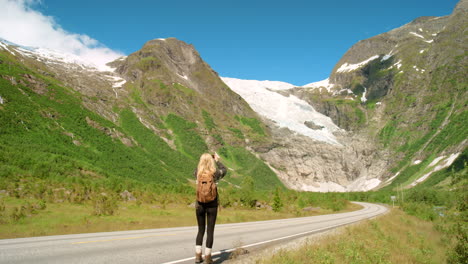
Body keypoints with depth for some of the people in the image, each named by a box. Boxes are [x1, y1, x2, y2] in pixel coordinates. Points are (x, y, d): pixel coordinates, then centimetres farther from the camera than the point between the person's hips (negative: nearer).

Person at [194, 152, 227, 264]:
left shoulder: (197, 173, -7)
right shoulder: (215, 173, -11)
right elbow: (224, 170, 12)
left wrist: (204, 159, 21)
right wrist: (217, 160, 24)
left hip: (200, 204, 2)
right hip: (212, 205, -2)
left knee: (201, 230, 15)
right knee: (210, 231, 6)